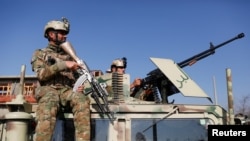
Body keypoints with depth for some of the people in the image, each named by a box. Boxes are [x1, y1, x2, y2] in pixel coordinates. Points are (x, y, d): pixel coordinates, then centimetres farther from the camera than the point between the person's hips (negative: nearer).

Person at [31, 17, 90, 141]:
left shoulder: (68, 55, 25)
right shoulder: (40, 54, 14)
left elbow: (75, 76, 25)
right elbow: (41, 74, -4)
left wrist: (80, 85, 1)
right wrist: (63, 64, -13)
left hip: (68, 90, 3)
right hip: (49, 90, -2)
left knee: (82, 100, -34)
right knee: (47, 112, -40)